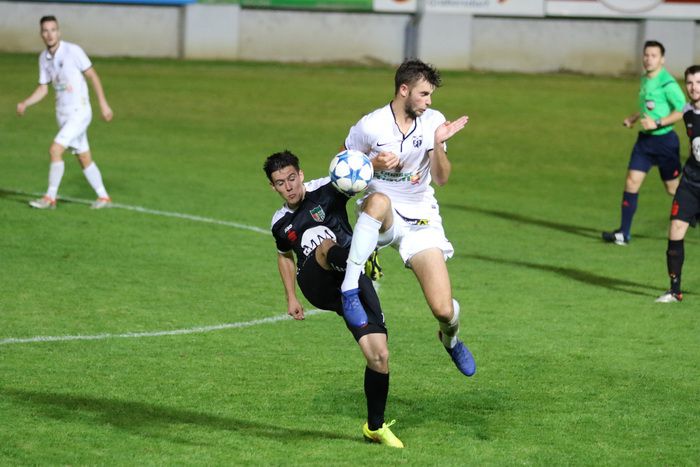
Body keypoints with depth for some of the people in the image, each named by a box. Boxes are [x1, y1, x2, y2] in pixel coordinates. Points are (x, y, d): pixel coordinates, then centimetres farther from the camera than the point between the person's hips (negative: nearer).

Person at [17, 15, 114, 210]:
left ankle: (50, 198, -8)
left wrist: (103, 104, -9)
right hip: (62, 112, 7)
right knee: (84, 158, 11)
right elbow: (43, 89, 12)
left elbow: (93, 76, -8)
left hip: (79, 112, -7)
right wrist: (24, 104, -4)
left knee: (55, 150, -16)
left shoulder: (72, 51, -14)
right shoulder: (44, 58, 5)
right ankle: (103, 197, 21)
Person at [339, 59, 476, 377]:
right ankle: (349, 289, -40)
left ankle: (451, 339, 31)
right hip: (380, 218, -2)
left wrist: (438, 144, -17)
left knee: (444, 310, -10)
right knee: (379, 200, -44)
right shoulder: (370, 126, -10)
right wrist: (373, 163, -17)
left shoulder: (434, 122, -1)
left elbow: (441, 178, 0)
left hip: (421, 219, 2)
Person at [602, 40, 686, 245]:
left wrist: (658, 123, -23)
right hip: (645, 139, 7)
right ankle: (624, 233, -1)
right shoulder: (645, 80, 10)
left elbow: (682, 110, -18)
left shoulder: (667, 83, -16)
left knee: (674, 188, 4)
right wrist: (633, 118, 14)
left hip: (664, 139, -7)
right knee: (631, 182, -3)